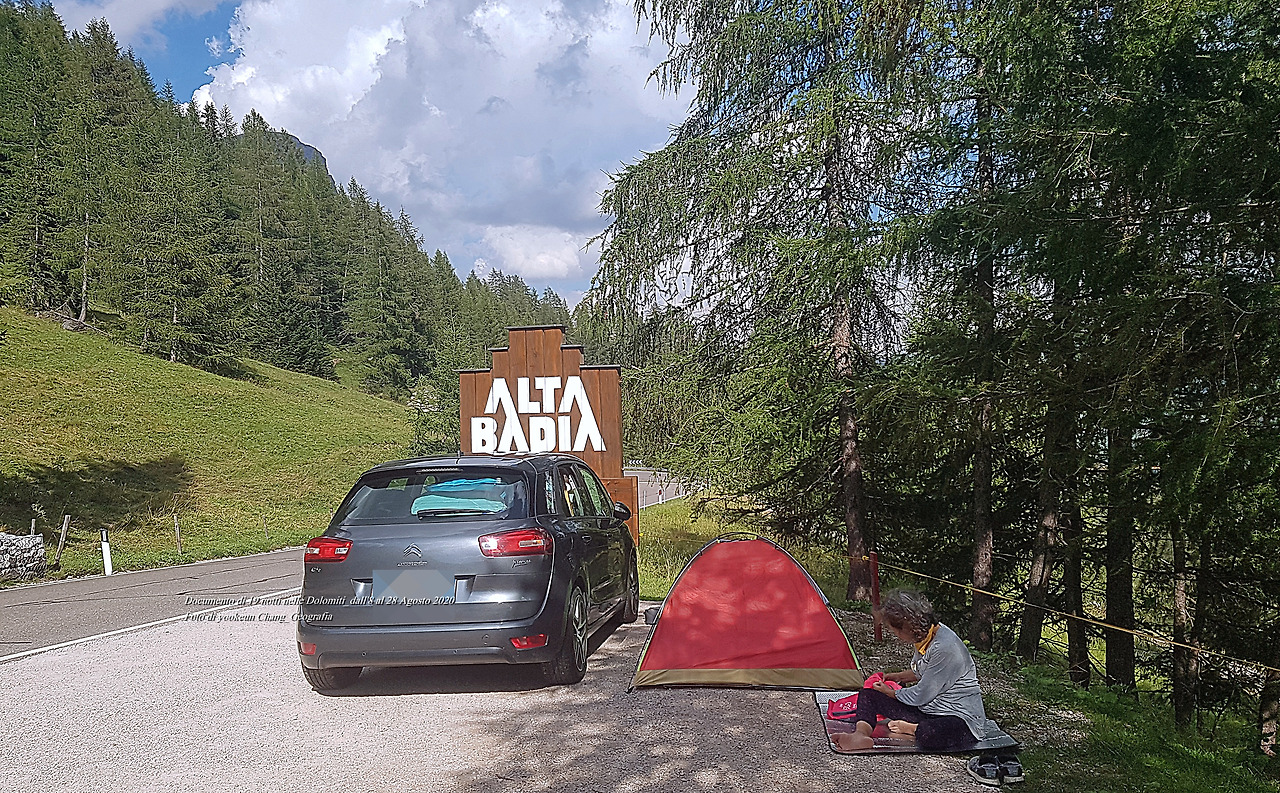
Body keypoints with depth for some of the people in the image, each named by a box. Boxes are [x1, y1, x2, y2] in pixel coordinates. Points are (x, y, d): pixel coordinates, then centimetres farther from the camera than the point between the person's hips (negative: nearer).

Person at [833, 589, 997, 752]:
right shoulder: (925, 637, 1)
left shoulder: (946, 648, -27)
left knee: (931, 736, -45)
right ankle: (861, 734, -27)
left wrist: (890, 692, -2)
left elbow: (920, 696, -19)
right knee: (867, 695, -1)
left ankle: (909, 728, -12)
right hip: (927, 711, 9)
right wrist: (899, 677, 16)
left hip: (959, 717, -9)